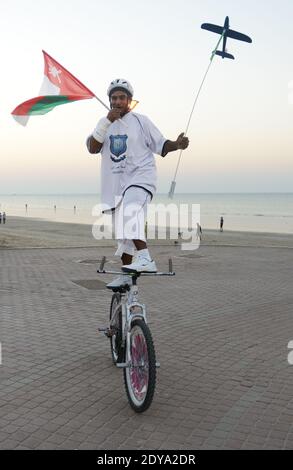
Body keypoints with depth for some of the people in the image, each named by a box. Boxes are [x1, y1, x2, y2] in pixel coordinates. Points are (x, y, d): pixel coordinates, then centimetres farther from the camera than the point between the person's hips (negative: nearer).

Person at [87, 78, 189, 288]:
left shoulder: (140, 121, 1)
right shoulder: (105, 123, 11)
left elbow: (160, 145, 2)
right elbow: (92, 148, -4)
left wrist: (178, 144, -18)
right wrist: (107, 121, -13)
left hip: (140, 178, -5)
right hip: (116, 184, 5)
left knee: (129, 211, -35)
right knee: (123, 231, 13)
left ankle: (145, 259, -40)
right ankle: (127, 274, 27)